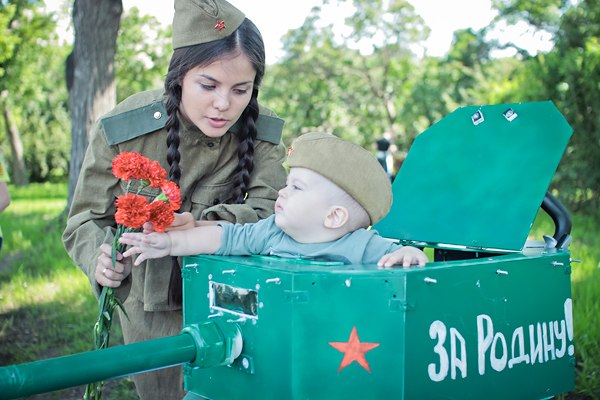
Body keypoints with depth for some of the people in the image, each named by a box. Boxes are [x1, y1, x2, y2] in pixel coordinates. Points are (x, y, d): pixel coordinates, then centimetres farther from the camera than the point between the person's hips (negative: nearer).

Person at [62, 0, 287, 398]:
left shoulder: (262, 132, -18)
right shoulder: (121, 128, -22)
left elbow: (272, 211, -28)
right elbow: (86, 219, -13)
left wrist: (202, 227, -45)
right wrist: (102, 257, -36)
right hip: (149, 307, 0)